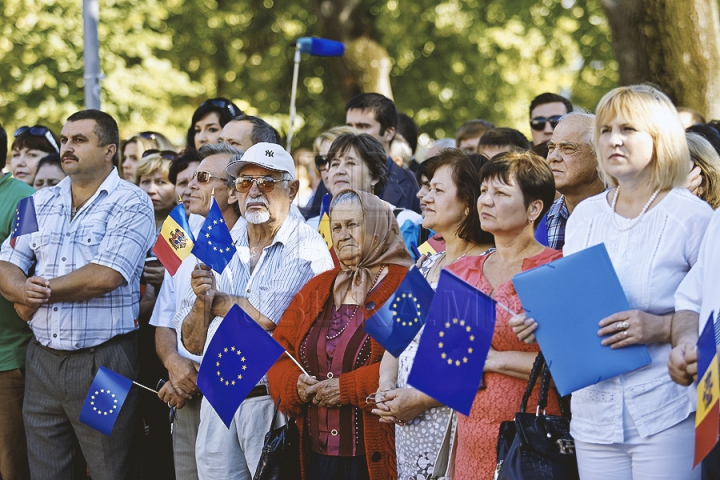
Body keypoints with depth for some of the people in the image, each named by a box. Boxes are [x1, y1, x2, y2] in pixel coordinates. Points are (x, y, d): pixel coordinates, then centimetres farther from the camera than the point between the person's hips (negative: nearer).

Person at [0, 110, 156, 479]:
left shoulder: (131, 204, -6)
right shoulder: (40, 203, 14)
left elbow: (104, 277, -17)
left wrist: (41, 291, -7)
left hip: (103, 364, -5)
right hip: (42, 360, 6)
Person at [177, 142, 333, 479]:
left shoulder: (306, 249, -6)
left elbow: (265, 319, -17)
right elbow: (193, 343, 12)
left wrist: (217, 299, -1)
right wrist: (202, 301, -8)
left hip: (273, 401, -5)